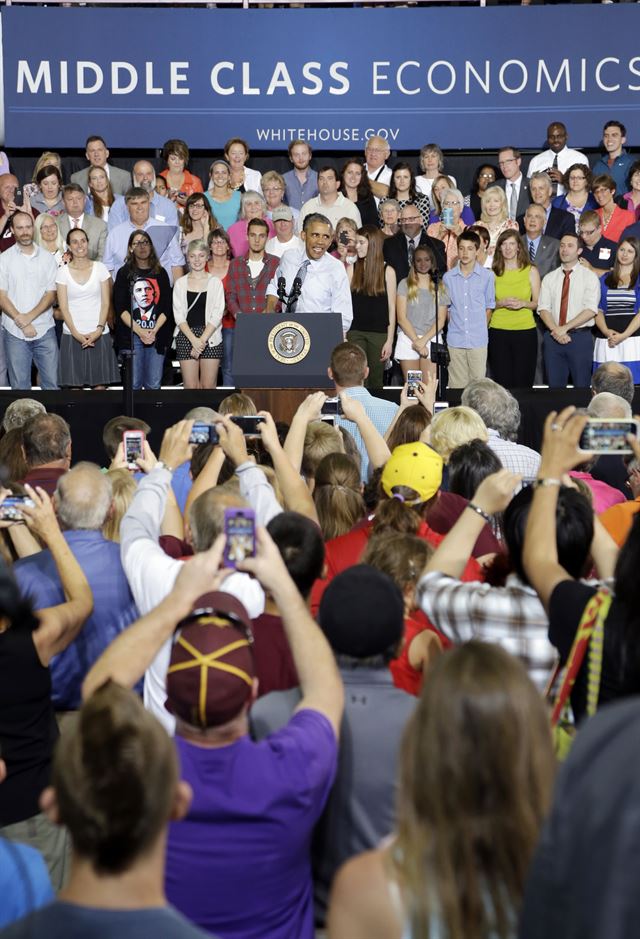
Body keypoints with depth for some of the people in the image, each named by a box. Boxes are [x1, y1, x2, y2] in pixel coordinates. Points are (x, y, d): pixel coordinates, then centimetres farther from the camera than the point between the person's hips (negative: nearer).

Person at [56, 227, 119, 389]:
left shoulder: (100, 268, 5)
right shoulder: (63, 272, 4)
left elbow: (106, 303, 2)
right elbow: (63, 307, 0)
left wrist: (99, 329, -10)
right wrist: (76, 333, -11)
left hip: (99, 335, 0)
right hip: (73, 336, 0)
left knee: (100, 385, -1)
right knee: (74, 385, -2)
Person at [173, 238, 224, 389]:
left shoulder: (215, 282, 6)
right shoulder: (180, 283, 9)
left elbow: (217, 315, -1)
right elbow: (178, 315, 3)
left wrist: (202, 340, -11)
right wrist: (193, 339, -10)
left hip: (210, 338, -1)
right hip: (187, 337, 1)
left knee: (208, 386, -3)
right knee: (190, 386, -4)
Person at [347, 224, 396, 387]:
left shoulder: (387, 271, 1)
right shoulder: (352, 269, 5)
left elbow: (391, 308, 1)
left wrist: (390, 340, -4)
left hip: (379, 333, -1)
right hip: (355, 332, 1)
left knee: (376, 380, 6)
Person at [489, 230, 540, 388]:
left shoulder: (531, 270, 6)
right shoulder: (493, 272, 7)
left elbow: (538, 303, 7)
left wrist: (523, 303, -12)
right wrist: (502, 303, -10)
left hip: (526, 331, 0)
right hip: (498, 332, 0)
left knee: (523, 383, -2)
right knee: (502, 383, -2)